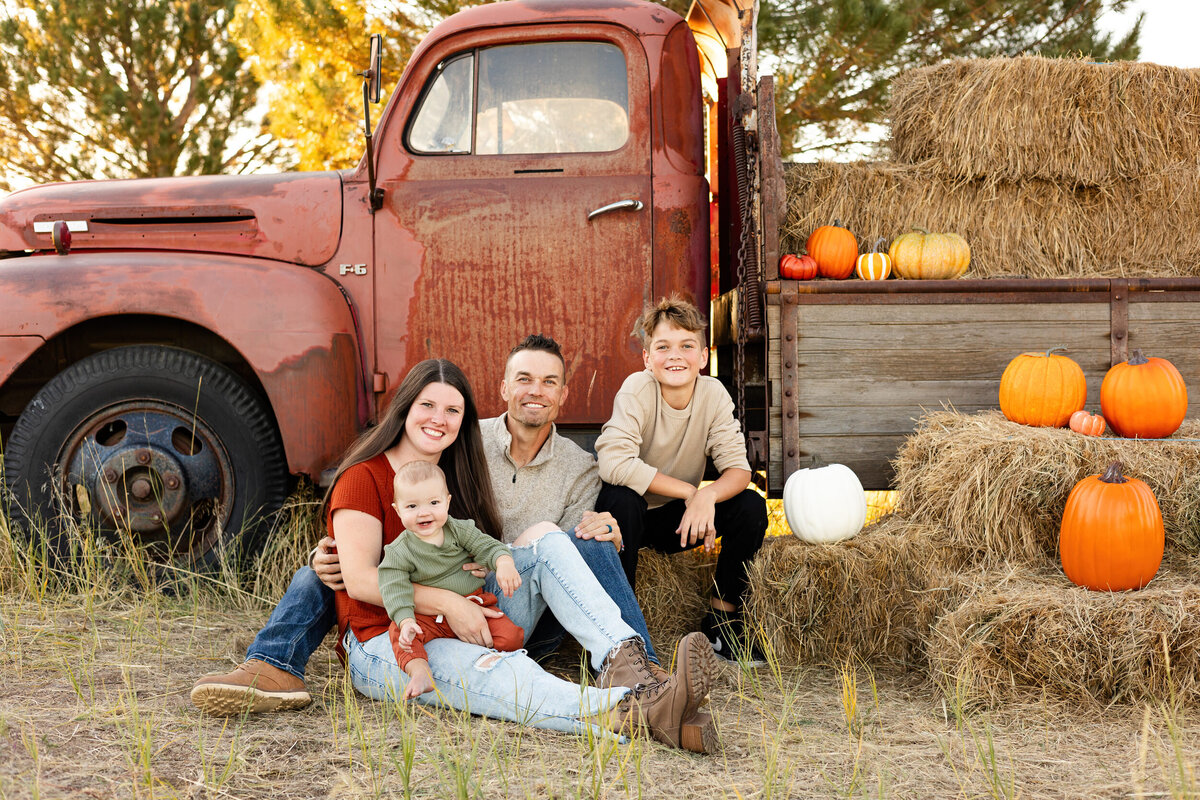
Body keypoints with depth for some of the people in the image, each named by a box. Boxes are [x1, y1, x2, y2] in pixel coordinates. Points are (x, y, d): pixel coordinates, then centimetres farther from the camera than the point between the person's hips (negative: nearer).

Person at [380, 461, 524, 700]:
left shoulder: (459, 530, 2)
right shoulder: (399, 552, -7)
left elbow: (488, 546, -2)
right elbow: (394, 591, -15)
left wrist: (504, 564, -26)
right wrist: (406, 622, -33)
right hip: (429, 618, -2)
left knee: (511, 637, -21)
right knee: (398, 632, -31)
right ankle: (420, 673, -40)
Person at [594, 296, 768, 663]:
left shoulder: (714, 394, -12)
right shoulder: (637, 390, -22)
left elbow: (738, 469, -15)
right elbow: (613, 463, -34)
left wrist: (707, 496, -37)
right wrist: (688, 491, -31)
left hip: (678, 520, 4)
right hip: (630, 518, -4)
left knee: (751, 506, -17)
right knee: (621, 498, -36)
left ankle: (722, 616, -1)